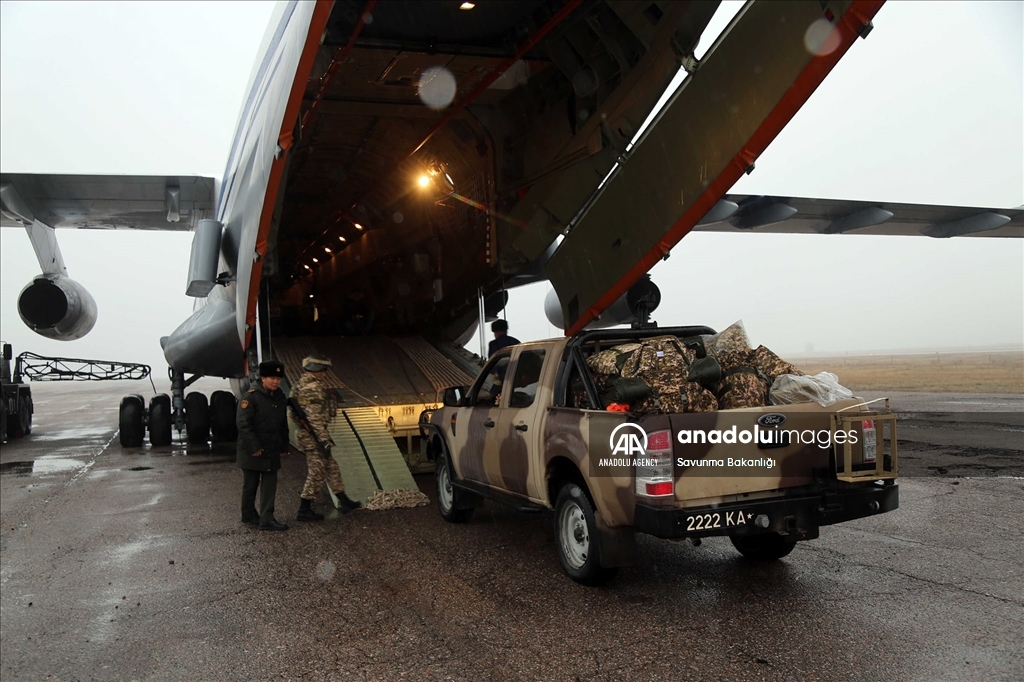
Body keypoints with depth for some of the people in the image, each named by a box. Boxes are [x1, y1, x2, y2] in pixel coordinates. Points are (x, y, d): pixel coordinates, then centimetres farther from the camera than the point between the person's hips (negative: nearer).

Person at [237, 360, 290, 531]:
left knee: (270, 485, 4)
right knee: (250, 485, 8)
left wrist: (284, 446, 14)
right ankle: (248, 515, 23)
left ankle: (267, 519, 11)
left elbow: (283, 424, 15)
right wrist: (254, 448, -21)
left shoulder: (280, 398, 7)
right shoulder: (251, 397, -15)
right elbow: (243, 424, -19)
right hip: (251, 451, -6)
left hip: (272, 452, 6)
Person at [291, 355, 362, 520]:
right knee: (316, 473, -2)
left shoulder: (301, 384, 14)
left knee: (331, 468, 16)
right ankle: (304, 510, 3)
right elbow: (314, 417, -23)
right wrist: (324, 438, -21)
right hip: (313, 436, -10)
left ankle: (344, 502, 24)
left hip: (303, 434, 10)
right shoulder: (314, 387, -18)